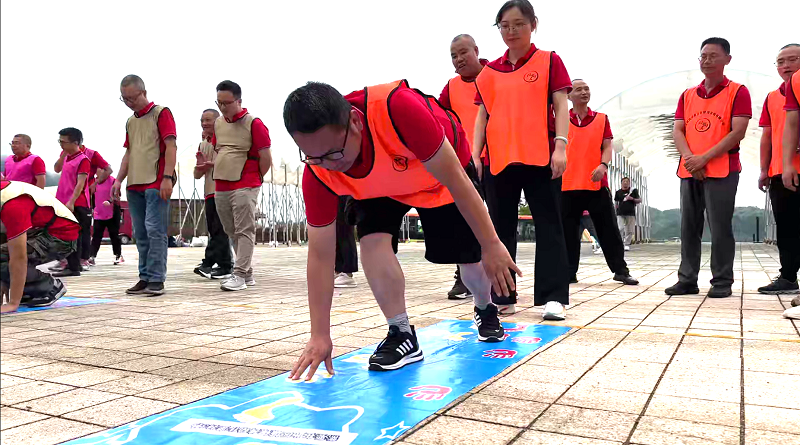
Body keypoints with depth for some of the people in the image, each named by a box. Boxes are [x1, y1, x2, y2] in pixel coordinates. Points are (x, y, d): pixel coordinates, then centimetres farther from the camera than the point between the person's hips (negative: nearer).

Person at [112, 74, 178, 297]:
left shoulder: (161, 113, -1)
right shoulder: (130, 122, 20)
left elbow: (171, 146, -9)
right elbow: (128, 153, 23)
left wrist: (167, 178, -18)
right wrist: (119, 180, 12)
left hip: (156, 184, -7)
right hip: (134, 185, 7)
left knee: (155, 230, -10)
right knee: (140, 234, 7)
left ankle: (156, 280, -7)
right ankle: (145, 278, 13)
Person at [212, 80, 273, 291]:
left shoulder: (253, 123, -7)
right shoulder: (218, 123, 13)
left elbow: (266, 158, -5)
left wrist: (254, 180, 4)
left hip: (244, 187, -7)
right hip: (220, 187, 7)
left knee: (244, 231, -8)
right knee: (232, 232, 11)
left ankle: (239, 275, -8)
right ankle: (248, 273, 20)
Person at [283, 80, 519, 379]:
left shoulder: (397, 108, -46)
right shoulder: (318, 174, -32)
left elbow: (454, 177, -35)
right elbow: (320, 254, -24)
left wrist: (491, 245, -30)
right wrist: (320, 335, -23)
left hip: (442, 172, -2)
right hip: (379, 188, 2)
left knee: (470, 257, 3)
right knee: (373, 240, -25)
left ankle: (486, 310, 38)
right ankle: (401, 334, -6)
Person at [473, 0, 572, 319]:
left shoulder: (549, 62, 5)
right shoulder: (489, 71, 13)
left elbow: (561, 105, -1)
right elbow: (482, 116, 12)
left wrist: (561, 146, -14)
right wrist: (475, 155, 4)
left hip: (540, 157, -3)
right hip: (498, 159, 4)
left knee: (548, 226, -1)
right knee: (501, 229, 8)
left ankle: (553, 297, 4)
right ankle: (502, 296, 17)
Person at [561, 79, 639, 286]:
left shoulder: (601, 119, 10)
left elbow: (607, 146, 3)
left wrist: (603, 165, -16)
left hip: (597, 183, 0)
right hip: (568, 184, 0)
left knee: (608, 228, 2)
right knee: (568, 231, 4)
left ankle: (620, 270, 11)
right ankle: (569, 272, 13)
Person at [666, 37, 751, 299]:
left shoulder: (738, 92, 1)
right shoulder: (687, 95, 15)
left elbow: (738, 132, -9)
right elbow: (678, 131, 7)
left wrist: (704, 159, -16)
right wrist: (689, 158, -12)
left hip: (722, 171, -5)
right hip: (689, 171, 5)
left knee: (720, 227, -4)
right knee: (688, 227, 6)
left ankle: (722, 282, 5)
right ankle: (687, 279, 12)